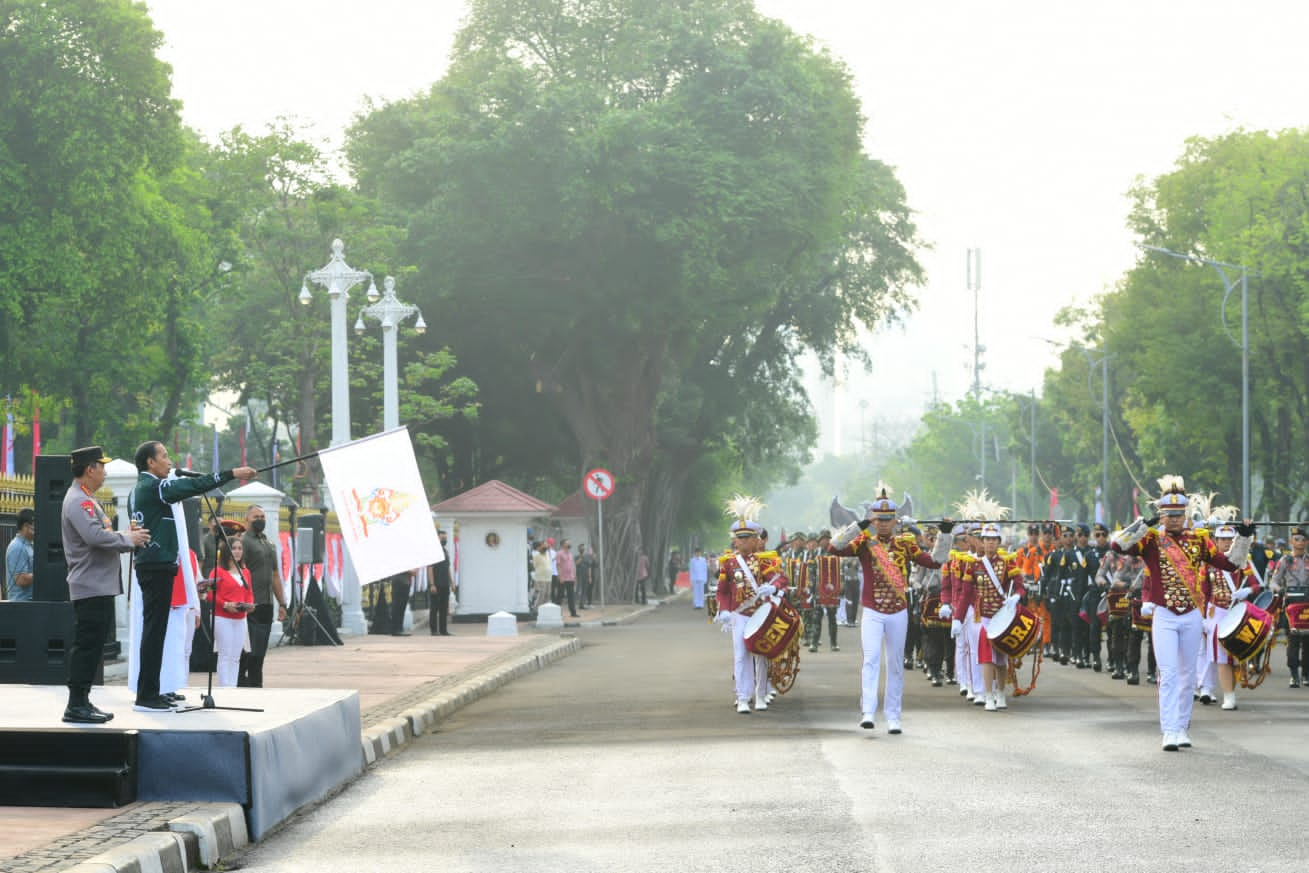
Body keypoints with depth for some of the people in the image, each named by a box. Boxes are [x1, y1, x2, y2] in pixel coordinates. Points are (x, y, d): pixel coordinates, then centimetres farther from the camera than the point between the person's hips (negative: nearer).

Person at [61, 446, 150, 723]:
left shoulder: (87, 500, 21)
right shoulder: (78, 501, -14)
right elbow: (94, 535, -26)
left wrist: (127, 535, 10)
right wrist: (129, 539, -14)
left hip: (101, 586, 11)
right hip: (90, 587, -11)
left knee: (92, 645, 13)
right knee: (86, 645, -10)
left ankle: (82, 701, 17)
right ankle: (76, 706, -10)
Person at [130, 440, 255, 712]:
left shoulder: (139, 490, 18)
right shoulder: (153, 486, -13)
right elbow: (194, 486, -22)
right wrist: (232, 474, -22)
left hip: (148, 564, 10)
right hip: (157, 565, -10)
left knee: (154, 628, 12)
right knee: (155, 628, -10)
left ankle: (149, 693, 14)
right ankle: (146, 697, -11)